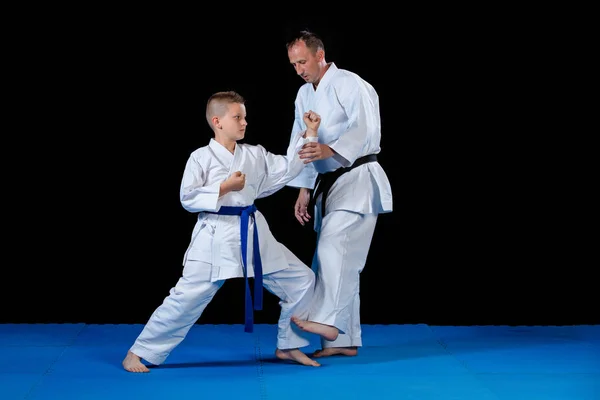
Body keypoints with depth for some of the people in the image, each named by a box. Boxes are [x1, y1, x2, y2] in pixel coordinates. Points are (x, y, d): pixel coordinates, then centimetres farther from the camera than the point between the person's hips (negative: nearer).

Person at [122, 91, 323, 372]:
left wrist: (309, 134, 6)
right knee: (187, 297, -11)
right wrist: (224, 188, -18)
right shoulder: (201, 158, -6)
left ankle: (288, 346, 22)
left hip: (253, 236, 7)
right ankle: (137, 353, 2)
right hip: (215, 238, -6)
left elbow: (286, 168, 10)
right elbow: (187, 199, -10)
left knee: (301, 280, 7)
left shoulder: (255, 155, 10)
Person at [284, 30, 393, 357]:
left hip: (358, 179, -8)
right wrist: (304, 190, 9)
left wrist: (328, 150, -41)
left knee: (333, 246, -25)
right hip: (328, 183, 8)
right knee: (340, 260, 8)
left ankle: (326, 322, -30)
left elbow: (365, 129, -27)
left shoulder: (349, 85, -13)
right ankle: (345, 340, 14)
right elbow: (300, 145, 16)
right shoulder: (304, 95, 13)